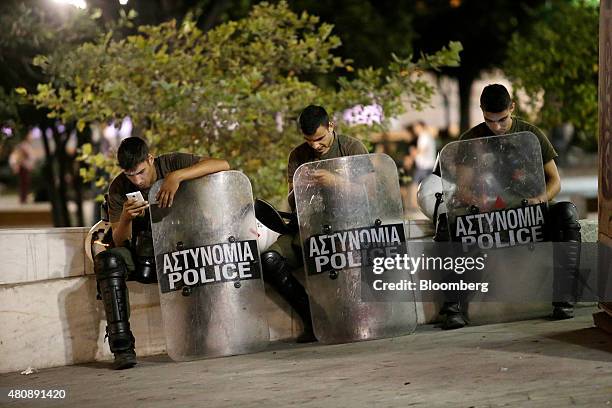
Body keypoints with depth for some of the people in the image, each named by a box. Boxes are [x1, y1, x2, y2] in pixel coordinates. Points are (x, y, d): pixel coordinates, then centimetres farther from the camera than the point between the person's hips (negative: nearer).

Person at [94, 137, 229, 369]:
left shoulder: (171, 163, -10)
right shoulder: (119, 189, -6)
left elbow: (222, 165, -23)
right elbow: (119, 241, -7)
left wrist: (177, 176, -33)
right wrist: (125, 218, -29)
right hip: (141, 253, 2)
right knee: (107, 260, -29)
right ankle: (122, 347, -32)